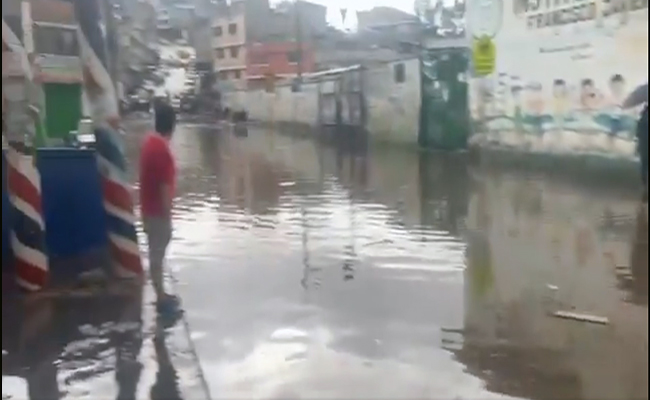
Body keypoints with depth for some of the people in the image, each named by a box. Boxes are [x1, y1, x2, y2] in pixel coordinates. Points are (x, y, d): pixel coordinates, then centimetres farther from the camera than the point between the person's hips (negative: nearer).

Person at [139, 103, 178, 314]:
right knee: (157, 254, 1)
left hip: (149, 208, 9)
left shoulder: (149, 141, 5)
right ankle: (161, 298, 13)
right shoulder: (162, 150, -24)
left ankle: (161, 294, 29)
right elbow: (165, 187, -23)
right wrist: (168, 217, -17)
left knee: (156, 252, 17)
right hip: (158, 211, -9)